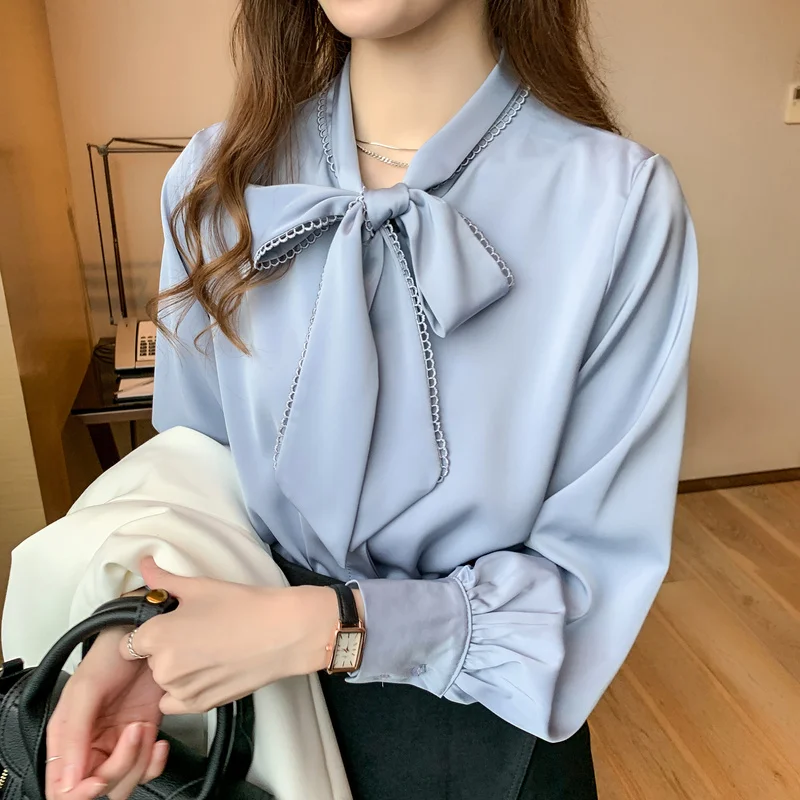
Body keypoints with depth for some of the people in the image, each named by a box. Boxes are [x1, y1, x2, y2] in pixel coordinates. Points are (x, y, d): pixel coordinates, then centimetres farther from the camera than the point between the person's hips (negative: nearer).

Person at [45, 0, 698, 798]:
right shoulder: (219, 181, -10)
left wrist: (323, 628, -26)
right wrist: (133, 634, -17)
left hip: (474, 709, -2)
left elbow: (596, 566, -17)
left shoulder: (620, 201, -22)